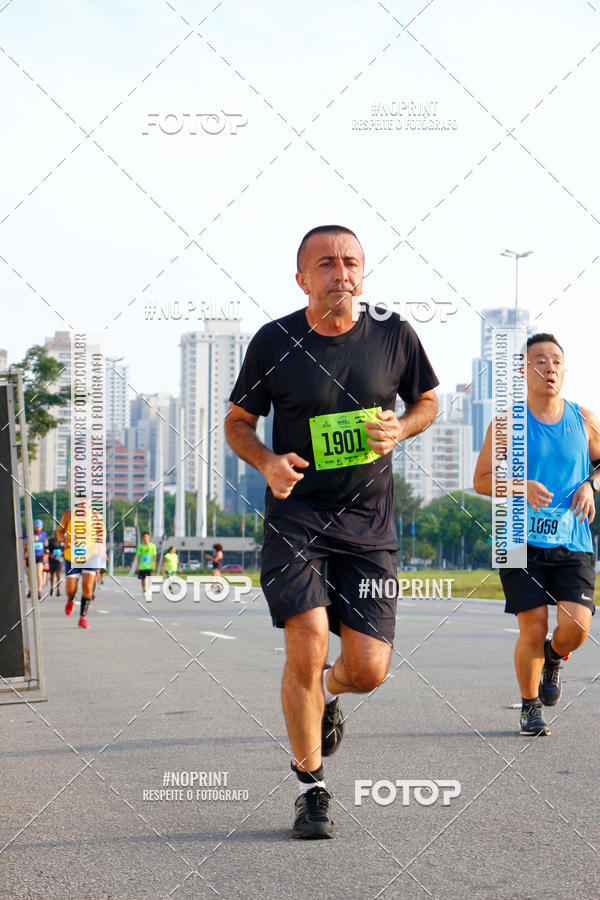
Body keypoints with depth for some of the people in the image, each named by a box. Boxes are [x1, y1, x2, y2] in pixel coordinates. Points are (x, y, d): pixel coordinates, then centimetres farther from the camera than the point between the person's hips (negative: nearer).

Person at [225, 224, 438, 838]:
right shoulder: (274, 342, -4)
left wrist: (399, 430, -7)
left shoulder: (394, 336, -1)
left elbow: (426, 401, 16)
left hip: (369, 524, 2)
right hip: (295, 517, -1)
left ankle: (328, 694, 36)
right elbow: (238, 422, 8)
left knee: (369, 668, -4)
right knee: (308, 645, -16)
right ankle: (311, 786, 6)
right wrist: (268, 463, -12)